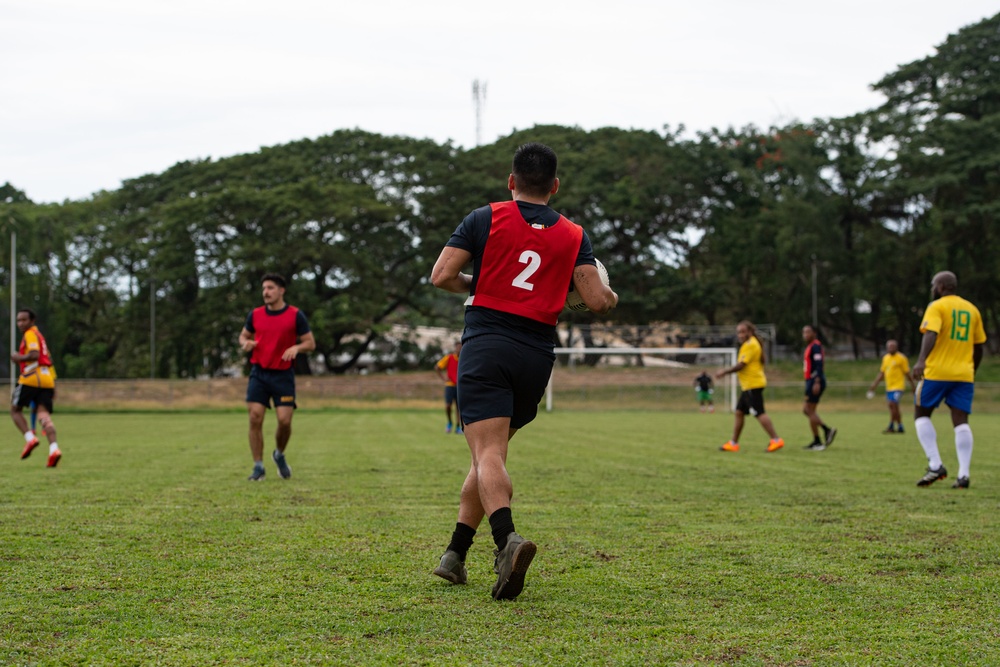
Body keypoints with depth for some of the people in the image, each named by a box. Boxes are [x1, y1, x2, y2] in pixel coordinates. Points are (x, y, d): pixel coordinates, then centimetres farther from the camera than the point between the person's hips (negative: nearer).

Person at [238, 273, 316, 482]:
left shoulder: (295, 315, -4)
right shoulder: (255, 314, 5)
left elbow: (310, 343, 0)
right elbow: (244, 335, 20)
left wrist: (296, 347, -21)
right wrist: (246, 343, -4)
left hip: (283, 374, -2)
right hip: (259, 373, 2)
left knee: (284, 420, -8)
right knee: (255, 419, -9)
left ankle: (279, 455, 23)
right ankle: (258, 467, 1)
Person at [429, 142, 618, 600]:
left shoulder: (486, 219, 3)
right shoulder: (573, 235, 9)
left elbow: (441, 276, -3)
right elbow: (597, 300, 1)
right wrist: (612, 297, 24)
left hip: (485, 345, -3)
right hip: (537, 355, 3)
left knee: (488, 455, -14)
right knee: (491, 451, 18)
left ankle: (507, 539, -40)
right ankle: (455, 554, 19)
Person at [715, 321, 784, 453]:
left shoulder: (750, 344, -14)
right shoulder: (752, 343, 18)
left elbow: (741, 365, -18)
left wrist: (725, 372, -9)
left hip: (753, 385, -11)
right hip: (748, 386, 11)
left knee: (759, 413, -12)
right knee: (739, 413, 12)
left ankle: (776, 440, -13)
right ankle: (734, 443, 17)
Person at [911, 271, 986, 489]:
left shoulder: (936, 307, -3)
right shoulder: (972, 310, 15)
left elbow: (931, 334, -20)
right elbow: (978, 347, 19)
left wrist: (921, 360, -32)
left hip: (937, 372, -5)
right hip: (964, 374, 5)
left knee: (921, 415, 9)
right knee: (961, 421, 1)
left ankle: (935, 465, -4)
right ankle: (963, 475, -10)